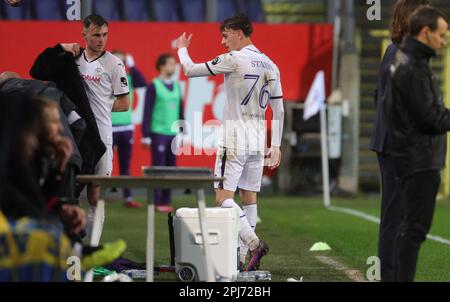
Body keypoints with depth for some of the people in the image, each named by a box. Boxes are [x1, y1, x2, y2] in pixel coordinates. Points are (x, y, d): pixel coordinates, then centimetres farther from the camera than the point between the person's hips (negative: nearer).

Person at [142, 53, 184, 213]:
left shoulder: (176, 86, 13)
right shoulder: (154, 86, -4)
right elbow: (147, 111, -6)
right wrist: (146, 135, -9)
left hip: (173, 133, 6)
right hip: (158, 133, -6)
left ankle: (166, 201, 10)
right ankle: (157, 203, 0)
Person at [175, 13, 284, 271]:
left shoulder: (234, 59, -10)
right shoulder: (270, 65, 10)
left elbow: (191, 71, -4)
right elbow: (279, 110, 10)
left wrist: (182, 49, 16)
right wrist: (276, 146, 13)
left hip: (235, 140, -7)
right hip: (258, 141, 7)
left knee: (224, 197, -7)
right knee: (249, 197, 8)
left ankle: (255, 243, -23)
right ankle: (241, 259, 8)